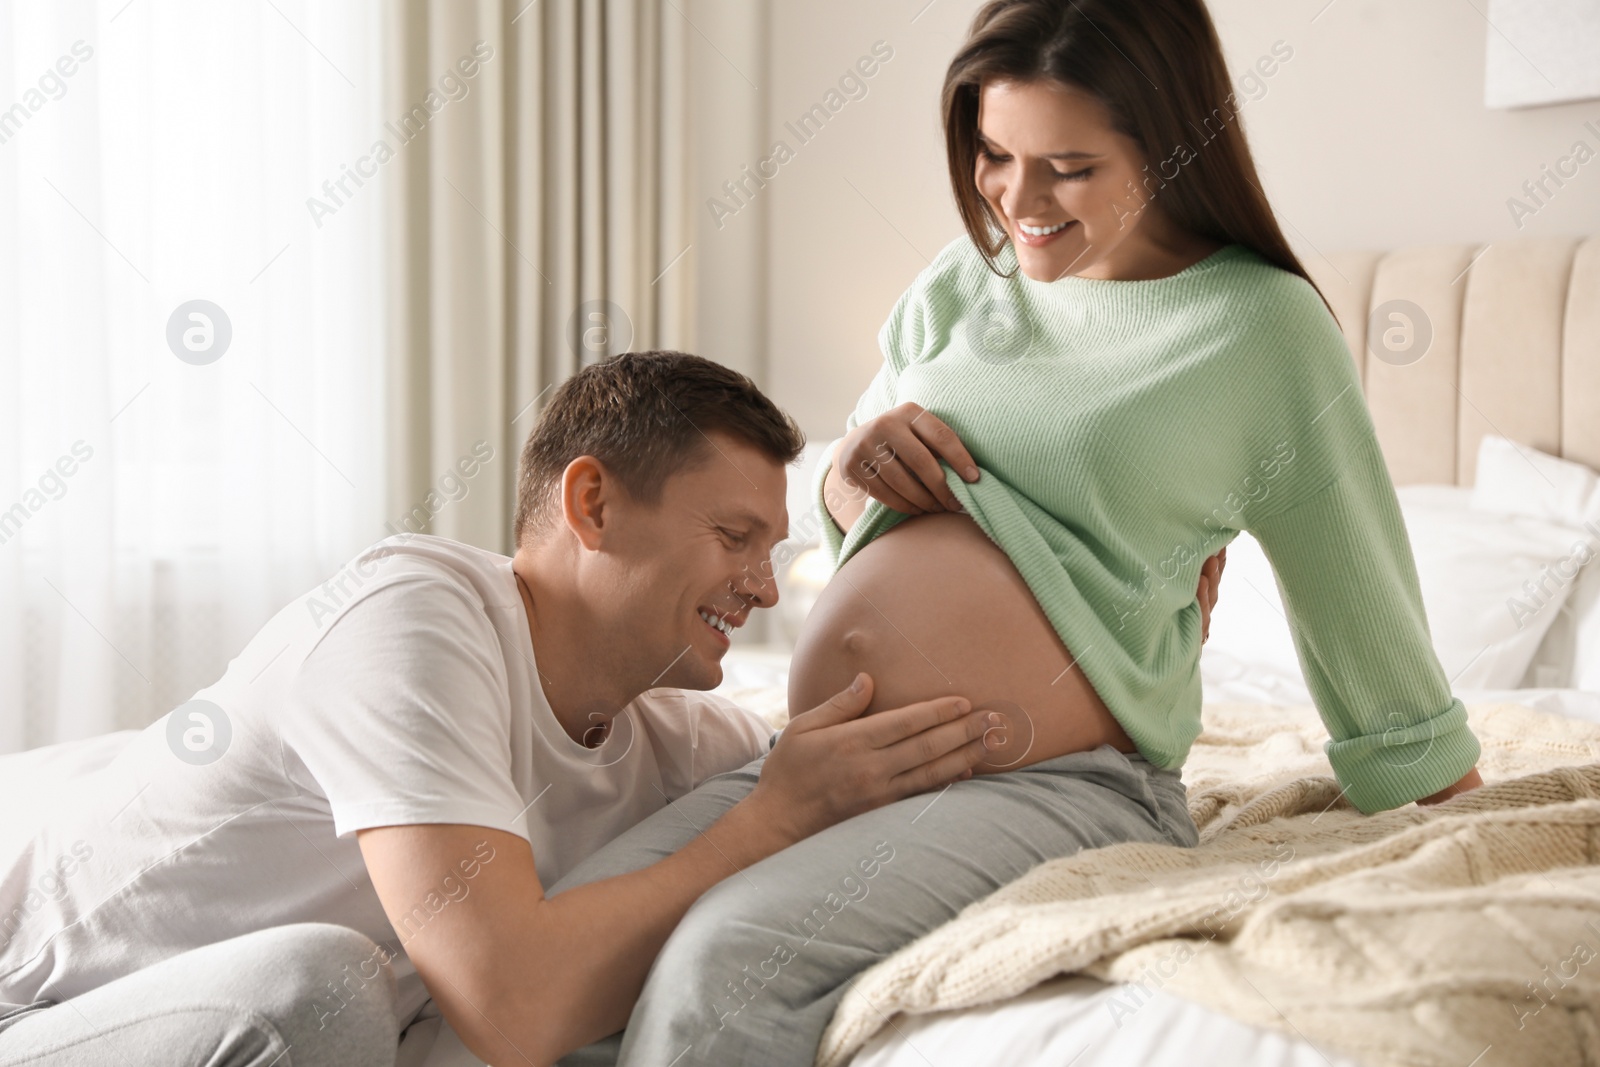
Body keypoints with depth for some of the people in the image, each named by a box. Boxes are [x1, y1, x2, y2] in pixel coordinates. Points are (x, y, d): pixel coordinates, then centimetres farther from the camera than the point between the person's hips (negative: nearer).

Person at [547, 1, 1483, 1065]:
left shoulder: (1263, 328, -2)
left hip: (1062, 785, -5)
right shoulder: (963, 281, 13)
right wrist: (850, 476, 0)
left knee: (728, 956, -29)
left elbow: (1367, 620, 5)